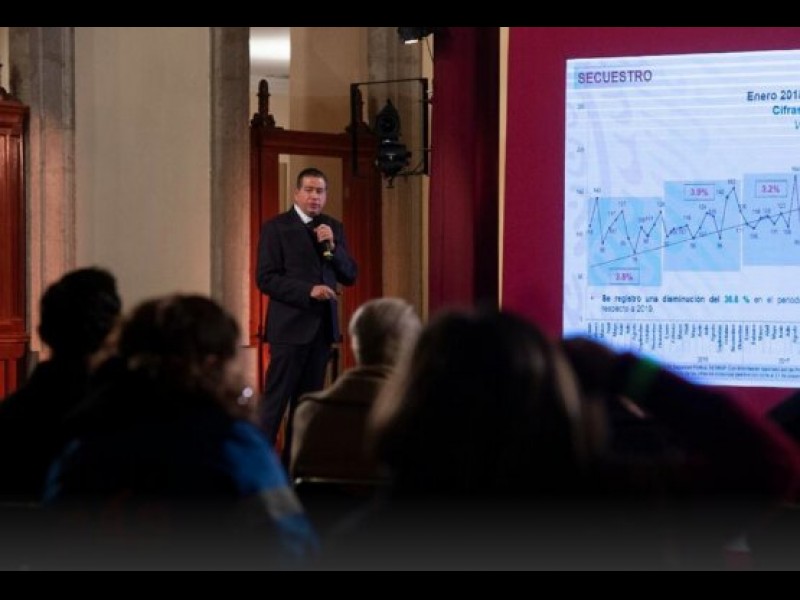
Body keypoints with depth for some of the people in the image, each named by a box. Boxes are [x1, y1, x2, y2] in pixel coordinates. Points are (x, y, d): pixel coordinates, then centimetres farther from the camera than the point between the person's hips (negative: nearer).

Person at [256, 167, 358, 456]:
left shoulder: (334, 228, 13)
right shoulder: (276, 227, -3)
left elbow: (350, 276, 9)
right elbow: (265, 278, -10)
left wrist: (332, 246, -8)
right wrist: (309, 290, -19)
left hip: (323, 325, 6)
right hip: (290, 325, -5)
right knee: (276, 400, -6)